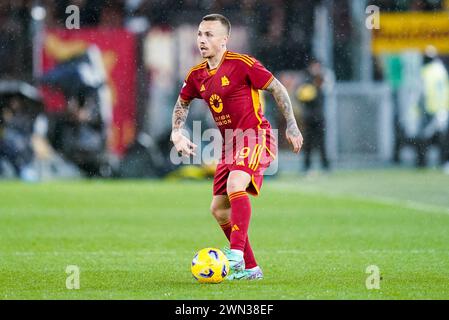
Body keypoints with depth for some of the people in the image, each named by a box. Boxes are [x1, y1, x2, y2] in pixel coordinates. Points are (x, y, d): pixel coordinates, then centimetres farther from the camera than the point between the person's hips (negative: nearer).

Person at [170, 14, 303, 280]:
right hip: (230, 143, 8)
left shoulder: (242, 64, -13)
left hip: (255, 136, -8)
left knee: (235, 186, -32)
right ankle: (250, 269, 15)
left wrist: (291, 125, -5)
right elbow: (182, 104, 24)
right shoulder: (197, 75, 6)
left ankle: (236, 254, -35)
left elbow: (277, 88, -5)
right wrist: (177, 133, 9)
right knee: (218, 209, 5)